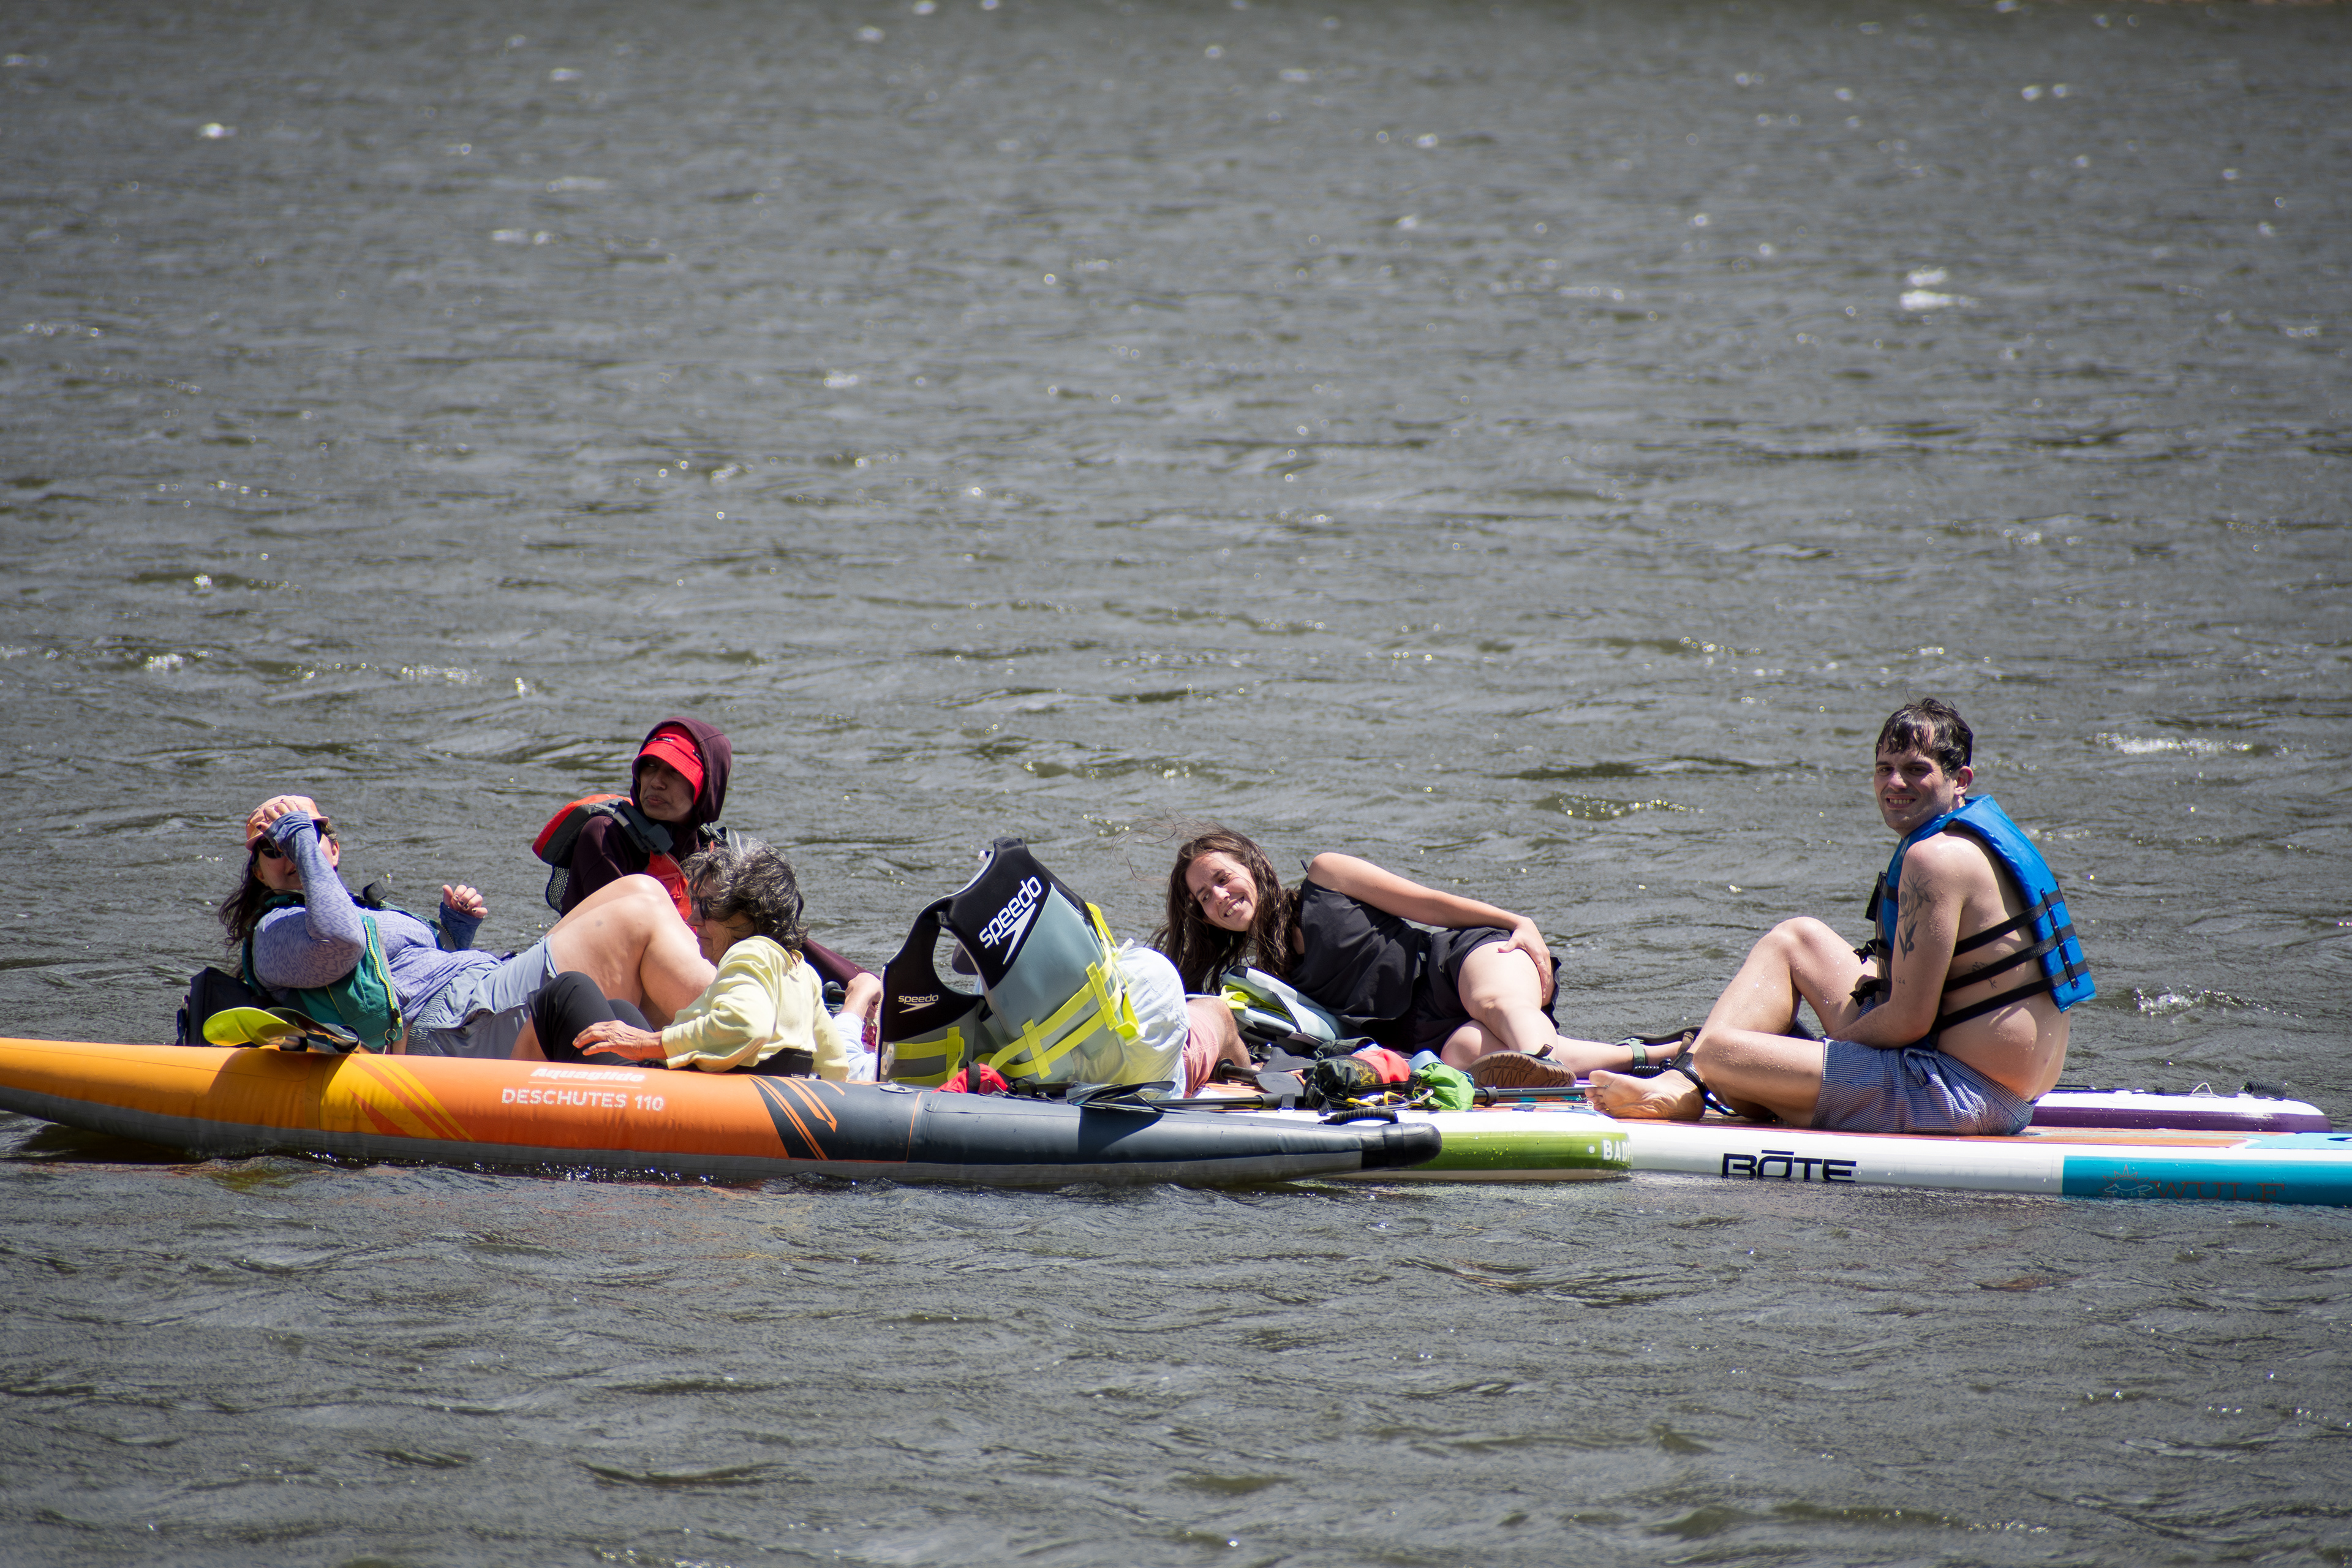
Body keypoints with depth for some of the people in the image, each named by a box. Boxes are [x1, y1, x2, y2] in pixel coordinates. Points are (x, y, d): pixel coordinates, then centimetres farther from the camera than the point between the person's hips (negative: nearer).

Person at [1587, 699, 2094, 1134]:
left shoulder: (1936, 857, -18)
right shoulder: (1975, 832, 15)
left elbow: (1910, 1020, -20)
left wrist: (1835, 1047, -4)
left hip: (1970, 1101, -11)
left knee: (1720, 1052, -18)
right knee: (1797, 939, 24)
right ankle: (1682, 1088, 17)